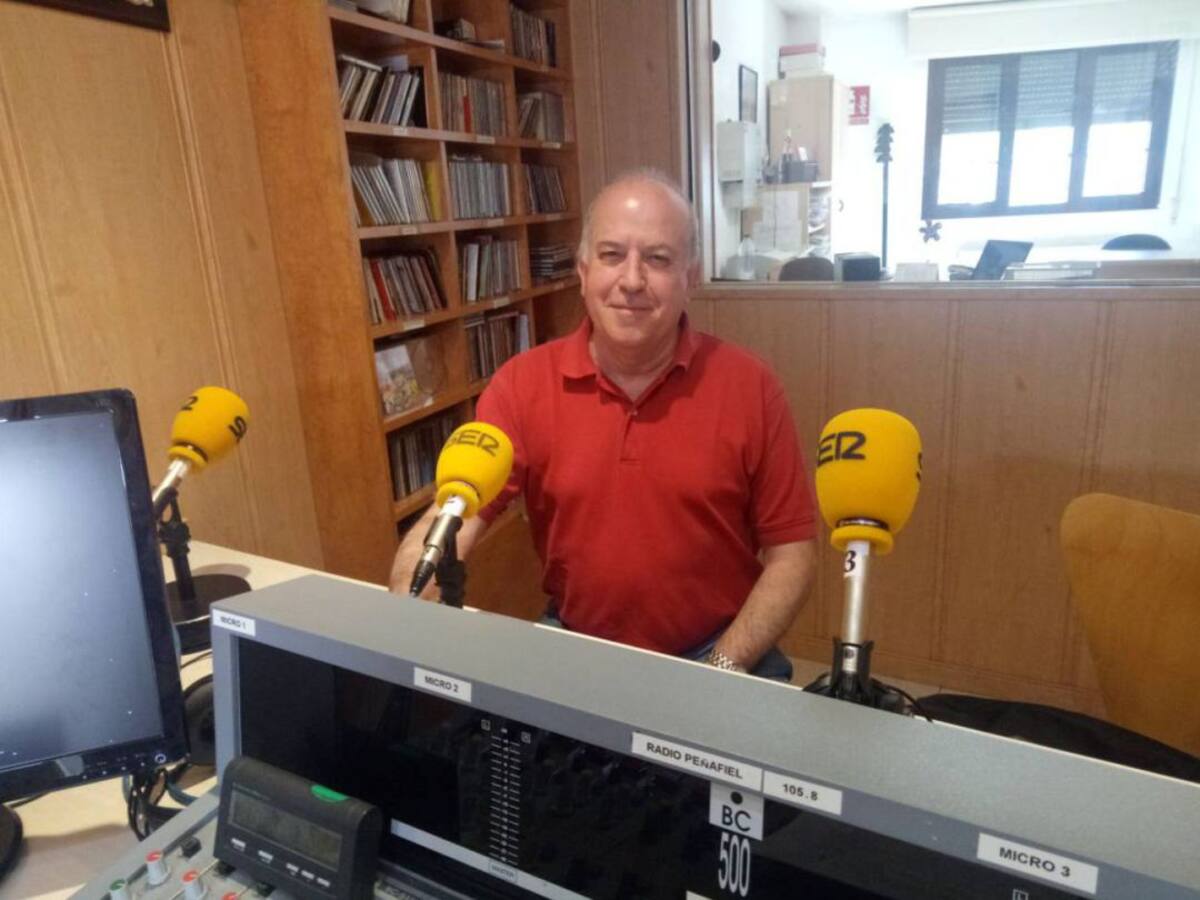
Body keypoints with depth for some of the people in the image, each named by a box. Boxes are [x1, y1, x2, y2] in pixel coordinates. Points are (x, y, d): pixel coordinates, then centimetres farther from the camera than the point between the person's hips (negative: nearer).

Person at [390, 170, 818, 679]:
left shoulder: (749, 387, -9)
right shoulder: (522, 384, -7)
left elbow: (792, 551, -5)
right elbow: (451, 519, -13)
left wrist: (723, 669, -15)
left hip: (717, 649, 0)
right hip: (573, 645, 1)